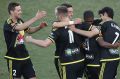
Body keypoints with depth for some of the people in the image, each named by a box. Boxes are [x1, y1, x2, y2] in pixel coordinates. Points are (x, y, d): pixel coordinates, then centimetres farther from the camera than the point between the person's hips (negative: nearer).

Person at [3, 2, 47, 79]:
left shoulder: (20, 21, 5)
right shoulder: (8, 24, -17)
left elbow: (29, 30, 20)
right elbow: (20, 27, -35)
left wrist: (39, 27, -2)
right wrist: (36, 18, -37)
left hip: (25, 57, 7)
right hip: (14, 59, -7)